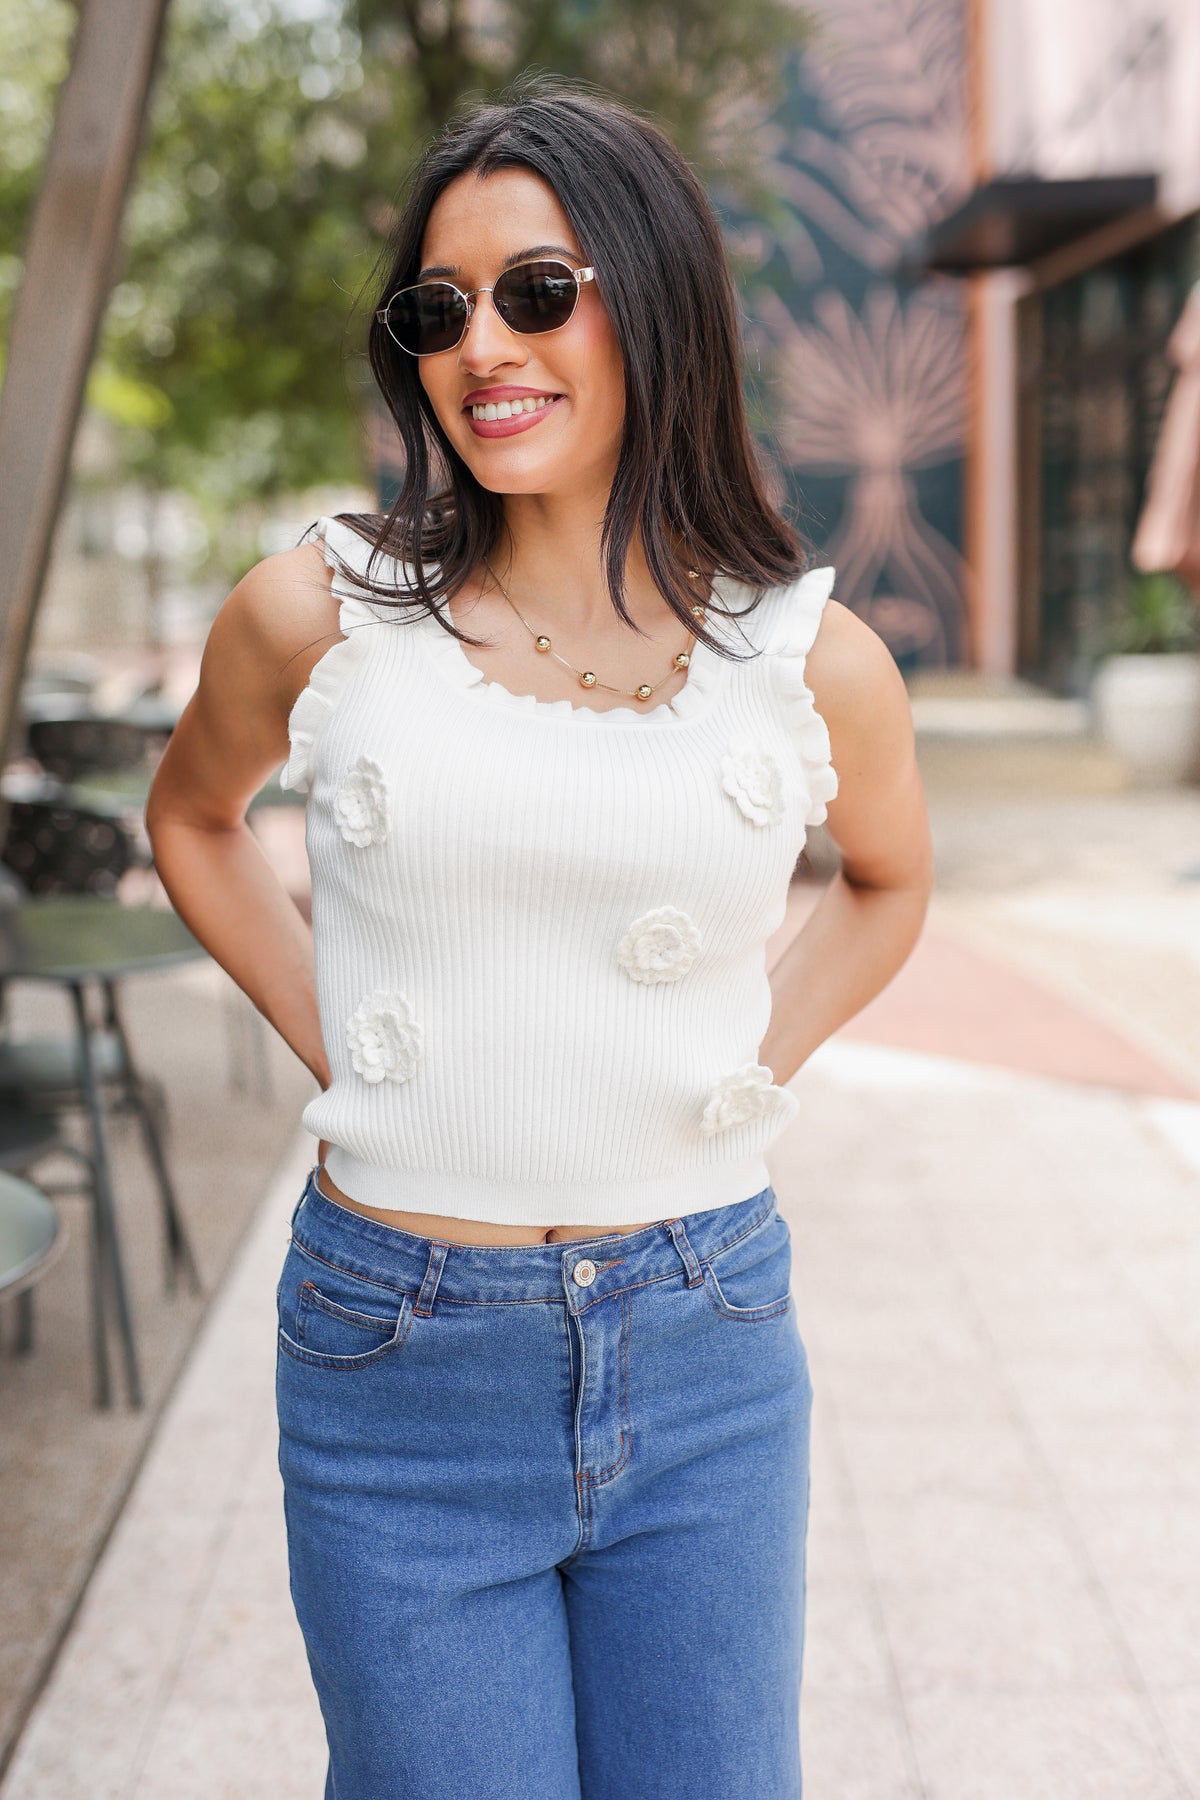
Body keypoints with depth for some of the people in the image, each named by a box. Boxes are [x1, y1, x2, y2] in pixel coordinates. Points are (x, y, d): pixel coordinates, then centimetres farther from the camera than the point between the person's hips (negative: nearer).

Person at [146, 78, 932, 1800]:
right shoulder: (320, 611, -5)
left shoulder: (813, 657, -3)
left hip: (705, 1354, 1)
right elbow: (192, 817, 15)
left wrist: (762, 1059, 4)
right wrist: (326, 1034, 3)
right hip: (400, 1355, -1)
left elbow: (888, 876, 18)